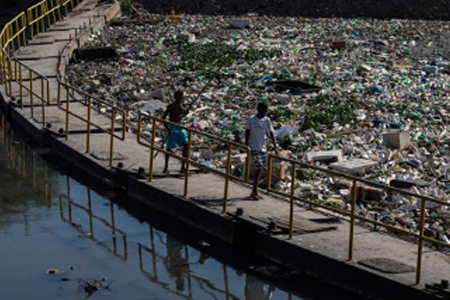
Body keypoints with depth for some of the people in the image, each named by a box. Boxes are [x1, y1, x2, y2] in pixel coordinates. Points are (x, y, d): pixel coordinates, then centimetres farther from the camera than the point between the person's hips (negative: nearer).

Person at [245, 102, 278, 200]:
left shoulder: (267, 120, 3)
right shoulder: (251, 120, -8)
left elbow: (271, 133, 1)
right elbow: (247, 133, -2)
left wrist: (275, 146, -10)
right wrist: (246, 146, -3)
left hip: (263, 148, 5)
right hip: (254, 148, -5)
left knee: (260, 169, 8)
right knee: (258, 169, -12)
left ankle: (254, 192, 20)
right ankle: (255, 192, -3)